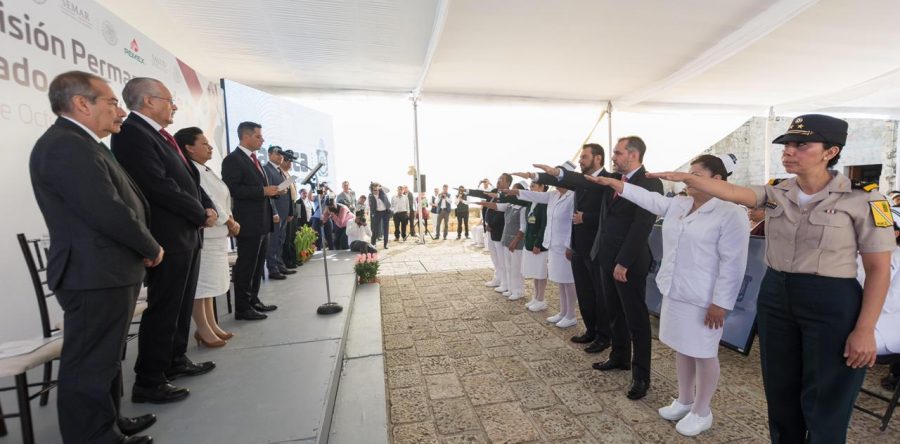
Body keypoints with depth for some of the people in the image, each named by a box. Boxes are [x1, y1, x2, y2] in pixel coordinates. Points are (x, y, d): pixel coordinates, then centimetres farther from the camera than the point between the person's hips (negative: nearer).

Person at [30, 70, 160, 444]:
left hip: (108, 272, 11)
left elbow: (120, 202, 16)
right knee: (89, 366, 2)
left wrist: (141, 250, 6)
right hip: (96, 275, -11)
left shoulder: (80, 144, 16)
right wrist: (151, 248, -9)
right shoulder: (66, 146, -17)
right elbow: (109, 213, -24)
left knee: (104, 358, 21)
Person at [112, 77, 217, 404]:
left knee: (182, 305, 18)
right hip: (168, 238, -10)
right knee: (163, 309, -1)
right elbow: (159, 186, -21)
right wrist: (201, 215, -11)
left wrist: (208, 207, 1)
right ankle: (148, 382, 12)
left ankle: (176, 361, 32)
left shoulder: (160, 135, 17)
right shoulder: (131, 133, -13)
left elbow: (189, 177, 17)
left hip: (188, 234, 10)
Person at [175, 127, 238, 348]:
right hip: (202, 234, -10)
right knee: (200, 282, -1)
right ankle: (203, 328, 9)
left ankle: (211, 324, 24)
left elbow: (222, 199, 15)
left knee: (210, 281, 14)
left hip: (217, 233, 10)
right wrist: (229, 222, -9)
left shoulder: (206, 170, 16)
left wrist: (230, 221, 4)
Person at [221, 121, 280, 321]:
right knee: (246, 266, -1)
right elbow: (232, 189, -19)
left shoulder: (254, 160, 18)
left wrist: (272, 212, 11)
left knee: (257, 265, 14)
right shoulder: (233, 159, -9)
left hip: (262, 222, 9)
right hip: (248, 223, -9)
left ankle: (253, 301, 25)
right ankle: (242, 308, 9)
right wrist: (263, 191, -20)